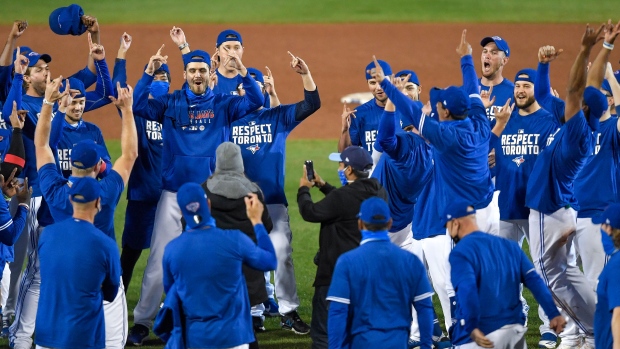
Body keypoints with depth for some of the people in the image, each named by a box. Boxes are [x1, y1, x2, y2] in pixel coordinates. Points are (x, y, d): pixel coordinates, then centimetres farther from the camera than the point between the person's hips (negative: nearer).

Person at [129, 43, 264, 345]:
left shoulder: (222, 104, 4)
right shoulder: (171, 103, 5)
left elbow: (256, 101, -8)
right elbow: (138, 106, -6)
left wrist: (242, 71, -21)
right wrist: (149, 72, -15)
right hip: (174, 194, 0)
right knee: (158, 262, -2)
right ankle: (142, 323, 2)